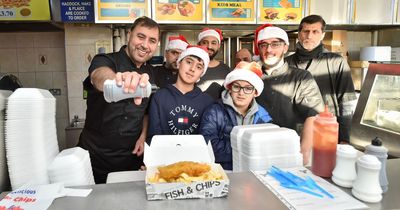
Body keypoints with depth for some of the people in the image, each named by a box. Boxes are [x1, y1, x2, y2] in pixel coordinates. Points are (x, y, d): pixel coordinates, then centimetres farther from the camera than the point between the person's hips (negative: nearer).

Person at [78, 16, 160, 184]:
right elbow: (99, 76, -36)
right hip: (95, 158, -3)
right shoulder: (105, 61, -11)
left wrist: (143, 136, -2)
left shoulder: (149, 73, 5)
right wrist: (117, 80, -58)